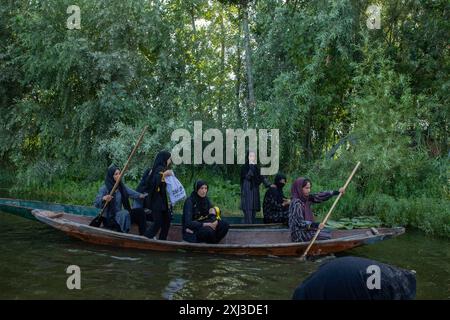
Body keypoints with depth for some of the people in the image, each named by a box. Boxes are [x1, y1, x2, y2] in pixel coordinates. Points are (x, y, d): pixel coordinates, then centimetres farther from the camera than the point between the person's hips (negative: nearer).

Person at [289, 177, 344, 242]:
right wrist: (316, 225, -32)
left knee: (328, 232, 18)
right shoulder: (296, 203, -21)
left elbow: (319, 196, 3)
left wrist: (337, 192, -2)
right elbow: (300, 222, -24)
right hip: (299, 234, -9)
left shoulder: (306, 198, 4)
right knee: (327, 236, -7)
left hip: (306, 229, 9)